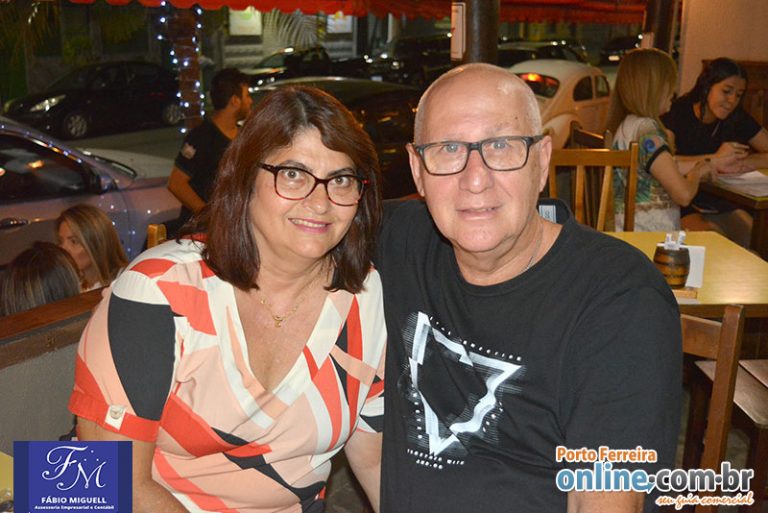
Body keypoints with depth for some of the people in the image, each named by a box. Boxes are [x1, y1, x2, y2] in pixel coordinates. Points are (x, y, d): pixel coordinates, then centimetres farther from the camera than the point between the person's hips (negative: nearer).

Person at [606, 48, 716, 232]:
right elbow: (684, 195, -20)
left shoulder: (624, 125, 10)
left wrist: (688, 171, 16)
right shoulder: (647, 130, -18)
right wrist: (697, 173, 0)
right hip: (650, 236, -9)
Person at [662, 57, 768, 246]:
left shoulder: (738, 119, 7)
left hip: (723, 207, 5)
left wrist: (741, 163, -17)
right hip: (682, 207, -5)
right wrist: (715, 160, -23)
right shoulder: (677, 114, -10)